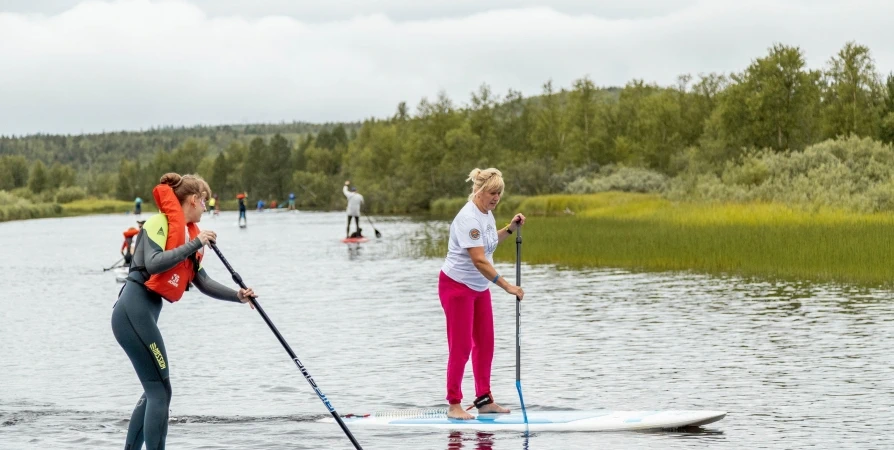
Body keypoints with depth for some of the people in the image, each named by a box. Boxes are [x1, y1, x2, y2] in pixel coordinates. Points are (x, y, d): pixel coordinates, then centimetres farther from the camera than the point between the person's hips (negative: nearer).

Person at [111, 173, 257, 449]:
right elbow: (153, 264, -25)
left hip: (143, 314, 10)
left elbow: (202, 281, 16)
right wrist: (193, 245, -21)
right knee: (160, 390, -10)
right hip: (134, 311, -10)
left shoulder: (189, 233, 17)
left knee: (154, 390, 16)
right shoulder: (160, 223, -9)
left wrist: (237, 296, 5)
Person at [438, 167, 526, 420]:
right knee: (461, 347, -6)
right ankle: (454, 406, 0)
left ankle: (484, 400, 19)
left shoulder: (487, 214, 4)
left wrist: (510, 229, 8)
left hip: (480, 287, 9)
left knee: (485, 343, 11)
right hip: (457, 286, -9)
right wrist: (507, 286, -35)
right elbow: (479, 260, -32)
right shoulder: (468, 218, -25)